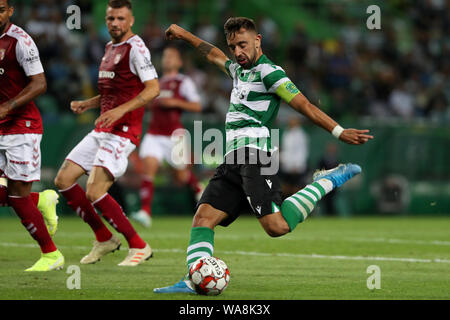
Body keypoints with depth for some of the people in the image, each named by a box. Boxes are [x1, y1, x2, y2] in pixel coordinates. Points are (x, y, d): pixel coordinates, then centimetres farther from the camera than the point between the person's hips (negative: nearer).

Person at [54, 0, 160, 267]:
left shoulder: (135, 48, -10)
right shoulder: (111, 47, 18)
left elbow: (153, 88, -20)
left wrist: (120, 110, -29)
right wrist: (87, 104, 14)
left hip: (123, 132, -9)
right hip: (102, 131, 9)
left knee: (95, 192, -19)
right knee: (64, 180, 5)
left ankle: (139, 246, -6)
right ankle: (105, 239, 15)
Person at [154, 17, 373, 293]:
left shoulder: (268, 72, -3)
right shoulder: (239, 70, 24)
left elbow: (303, 105, -9)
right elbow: (215, 55, 45)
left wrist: (338, 132, -17)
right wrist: (184, 35, 54)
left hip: (254, 156, -9)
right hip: (233, 160, 9)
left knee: (277, 226, -23)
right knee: (203, 216, -6)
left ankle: (327, 182, -7)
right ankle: (194, 280, -16)